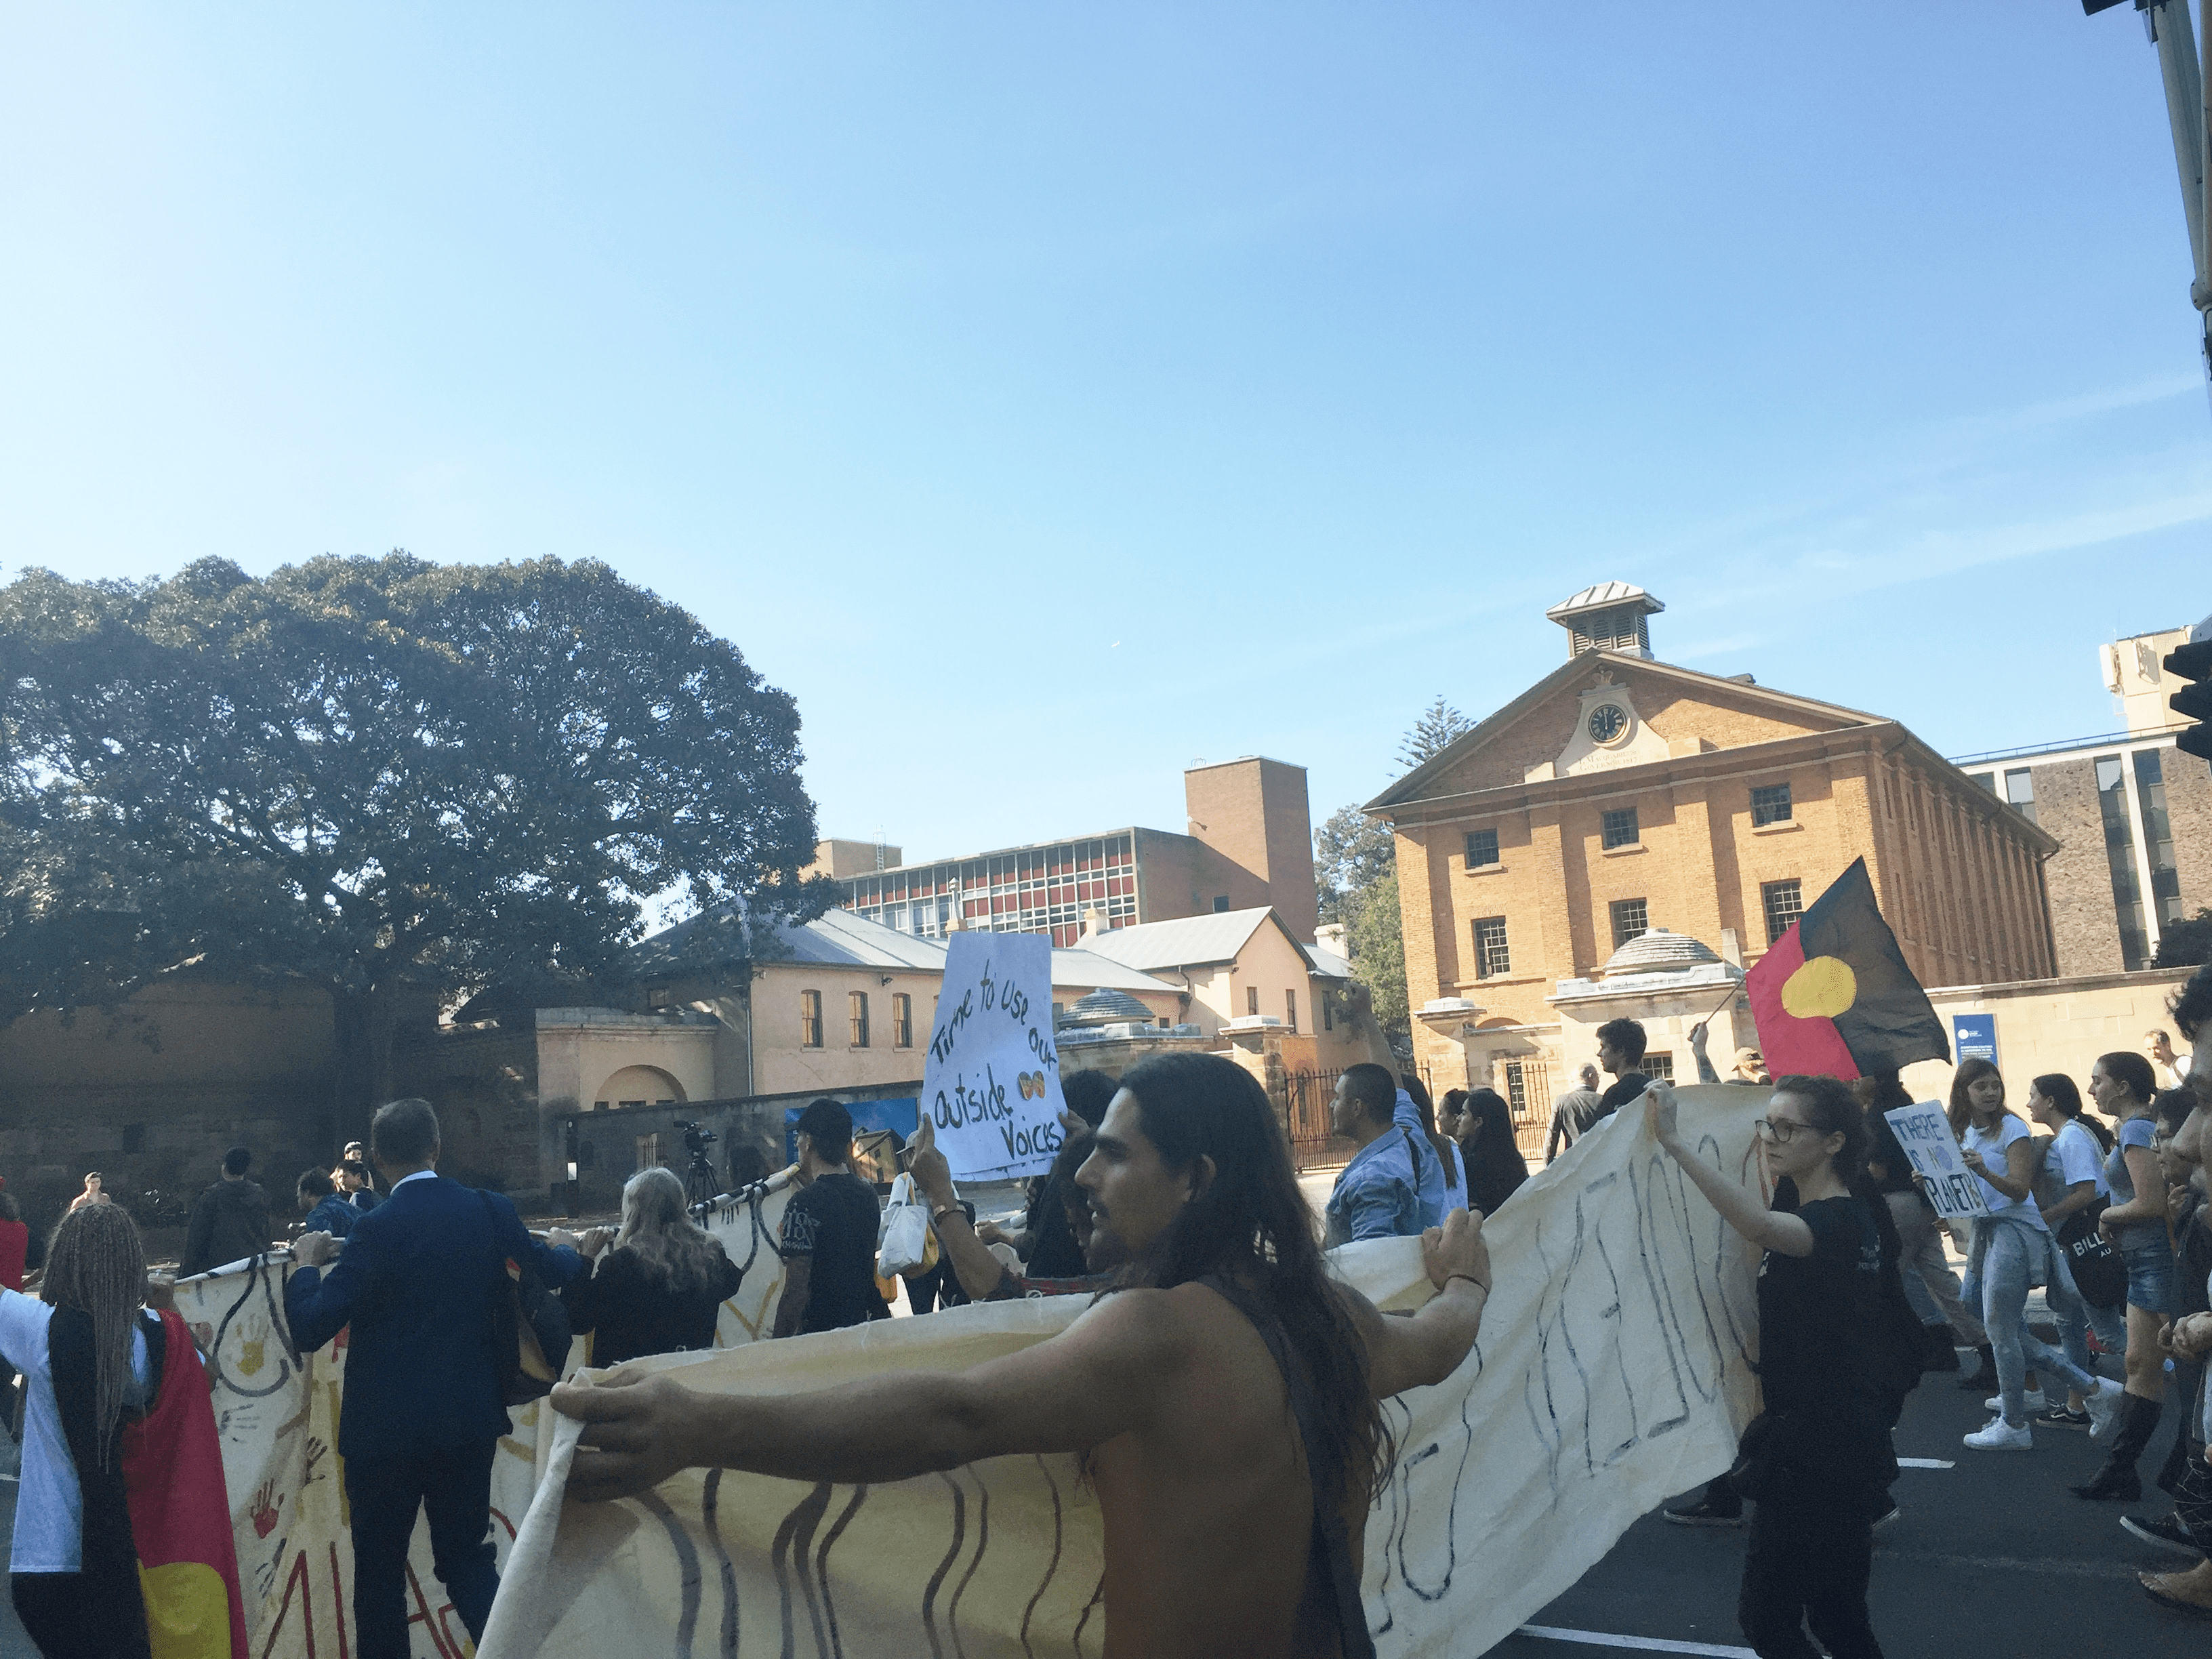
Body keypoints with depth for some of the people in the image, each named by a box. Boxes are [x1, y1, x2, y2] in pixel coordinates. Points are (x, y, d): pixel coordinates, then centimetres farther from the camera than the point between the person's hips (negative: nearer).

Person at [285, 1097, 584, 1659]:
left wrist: (307, 1264, 1)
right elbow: (554, 1271, 13)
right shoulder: (491, 1211, -3)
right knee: (467, 1558, 15)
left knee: (379, 1568, 12)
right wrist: (565, 1247, 35)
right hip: (470, 1418, 4)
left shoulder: (379, 1228, -17)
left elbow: (310, 1329, -17)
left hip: (388, 1427, -4)